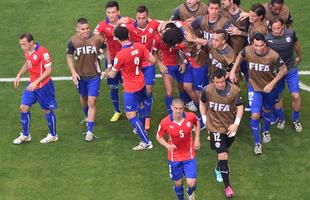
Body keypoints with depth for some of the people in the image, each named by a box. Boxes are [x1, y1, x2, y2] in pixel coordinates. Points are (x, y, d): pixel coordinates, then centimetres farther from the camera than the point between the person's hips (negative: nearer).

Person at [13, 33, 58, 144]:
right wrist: (19, 75, 11)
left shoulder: (42, 52, -23)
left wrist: (36, 82, -26)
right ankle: (25, 135, 18)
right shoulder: (27, 51, 1)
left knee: (47, 110, 6)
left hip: (43, 86, -7)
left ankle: (53, 135, 24)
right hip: (32, 84, 7)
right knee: (24, 107, 5)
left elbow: (49, 70, -22)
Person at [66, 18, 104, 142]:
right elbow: (69, 57, 2)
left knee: (91, 102, -7)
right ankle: (88, 117, 49)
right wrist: (73, 73, -8)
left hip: (94, 75, -2)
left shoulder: (97, 39, -16)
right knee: (83, 99, 20)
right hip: (80, 75, 2)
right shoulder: (73, 41, -13)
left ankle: (90, 131, -4)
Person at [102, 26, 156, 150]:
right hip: (141, 83, 8)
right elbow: (153, 60, -4)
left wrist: (104, 74, 9)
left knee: (130, 115, -2)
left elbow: (112, 74, -14)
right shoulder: (139, 47, -11)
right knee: (141, 105, 28)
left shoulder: (120, 55, -26)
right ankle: (141, 129, 51)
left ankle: (146, 142, -3)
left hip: (131, 89, -8)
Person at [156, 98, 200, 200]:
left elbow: (197, 123, 9)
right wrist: (167, 145, -23)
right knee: (178, 183, 12)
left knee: (191, 183, -4)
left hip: (189, 156, 0)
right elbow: (159, 137, -4)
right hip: (174, 157, 0)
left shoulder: (191, 117, -16)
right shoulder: (165, 122, -20)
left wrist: (197, 139, -1)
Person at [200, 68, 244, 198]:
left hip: (230, 126, 2)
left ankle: (219, 169, 54)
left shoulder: (234, 90, -17)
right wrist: (205, 119, 0)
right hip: (215, 127, -2)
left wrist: (236, 123, -17)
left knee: (223, 151, 22)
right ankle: (227, 186, -5)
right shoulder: (208, 90, -17)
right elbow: (202, 102, 4)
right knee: (223, 155, -11)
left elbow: (240, 106, -7)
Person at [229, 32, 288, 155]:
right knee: (255, 115, -10)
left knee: (267, 111, 23)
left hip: (269, 87, 0)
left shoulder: (273, 55, -29)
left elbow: (284, 69, -15)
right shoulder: (248, 50, -23)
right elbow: (240, 56, 2)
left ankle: (266, 131, 54)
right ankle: (257, 143, 6)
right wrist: (232, 72, -4)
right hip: (254, 86, 0)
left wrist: (272, 84, -20)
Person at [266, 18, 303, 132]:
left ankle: (296, 120, 20)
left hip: (291, 70, 1)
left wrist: (299, 57, 23)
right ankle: (281, 119, 33)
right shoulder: (267, 39, -21)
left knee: (296, 96, -3)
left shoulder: (291, 34, -16)